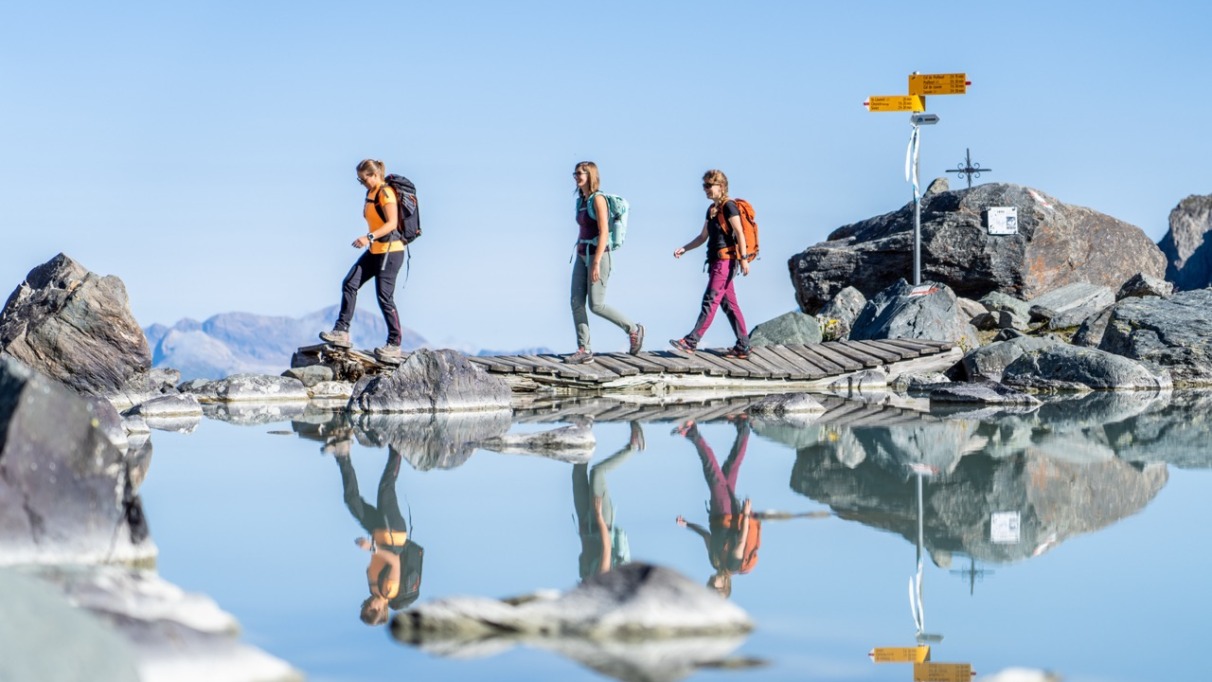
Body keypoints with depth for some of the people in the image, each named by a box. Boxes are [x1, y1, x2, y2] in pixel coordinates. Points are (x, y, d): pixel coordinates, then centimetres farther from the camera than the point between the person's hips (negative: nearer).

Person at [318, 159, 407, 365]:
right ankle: (342, 332, 2)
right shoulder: (371, 194, 14)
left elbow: (392, 223, -24)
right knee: (350, 284, 2)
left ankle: (394, 345, 0)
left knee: (385, 297, -8)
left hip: (390, 251, -10)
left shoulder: (385, 193, -14)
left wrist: (369, 237, -31)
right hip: (375, 251, 10)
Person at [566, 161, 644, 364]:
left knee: (596, 305, -7)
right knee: (576, 303, 0)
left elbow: (604, 232, -18)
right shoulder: (581, 201, 13)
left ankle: (633, 330, 10)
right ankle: (584, 350, 2)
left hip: (597, 255, -8)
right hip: (582, 255, 8)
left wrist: (596, 263, -23)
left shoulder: (598, 199, -13)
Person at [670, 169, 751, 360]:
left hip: (726, 260, -10)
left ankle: (691, 341, -15)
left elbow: (739, 233, -14)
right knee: (729, 304, 8)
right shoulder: (712, 209, 18)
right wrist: (684, 249, 12)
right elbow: (703, 237, 23)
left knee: (710, 301, -11)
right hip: (717, 261, 10)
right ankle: (743, 347, 9)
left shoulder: (729, 206, -8)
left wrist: (744, 258, -19)